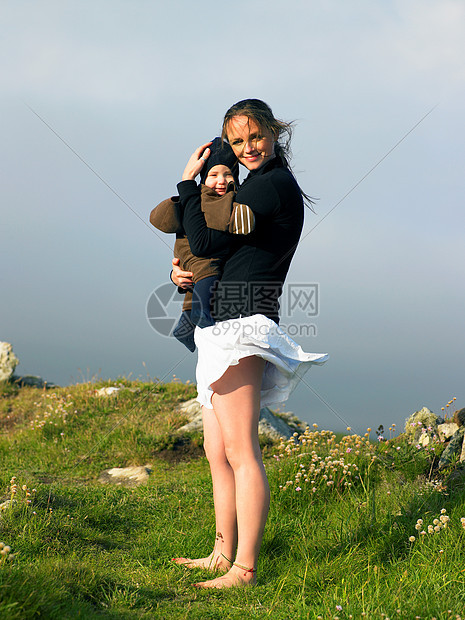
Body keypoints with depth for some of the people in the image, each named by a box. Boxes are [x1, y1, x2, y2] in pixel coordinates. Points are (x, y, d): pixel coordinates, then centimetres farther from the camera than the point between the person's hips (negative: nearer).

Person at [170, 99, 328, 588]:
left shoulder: (271, 183, -8)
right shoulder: (262, 186, 23)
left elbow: (205, 241, -12)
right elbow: (218, 250, 26)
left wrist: (188, 181, 0)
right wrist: (181, 271, 6)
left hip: (241, 323, -11)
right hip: (223, 328, 11)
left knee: (240, 451, -12)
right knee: (217, 452, 14)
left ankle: (244, 568, -10)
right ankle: (223, 554, 22)